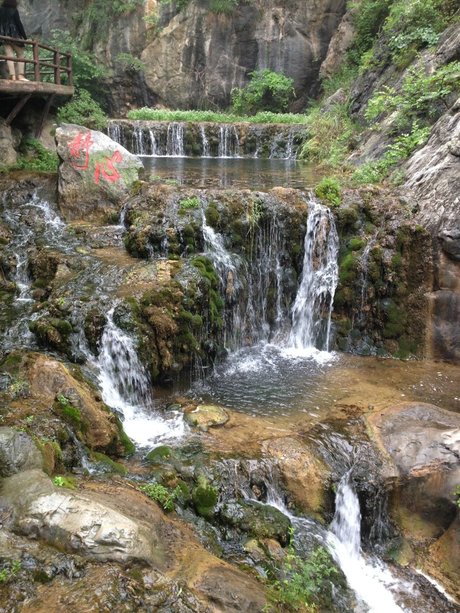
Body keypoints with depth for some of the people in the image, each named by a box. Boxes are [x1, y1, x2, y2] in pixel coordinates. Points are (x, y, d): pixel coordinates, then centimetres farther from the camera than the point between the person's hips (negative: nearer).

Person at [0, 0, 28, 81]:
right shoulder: (14, 11, -5)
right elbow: (19, 24, -8)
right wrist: (25, 37, -5)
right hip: (15, 36, -5)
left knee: (9, 56, 1)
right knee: (20, 56, 3)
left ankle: (13, 76, -9)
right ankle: (20, 75, -9)